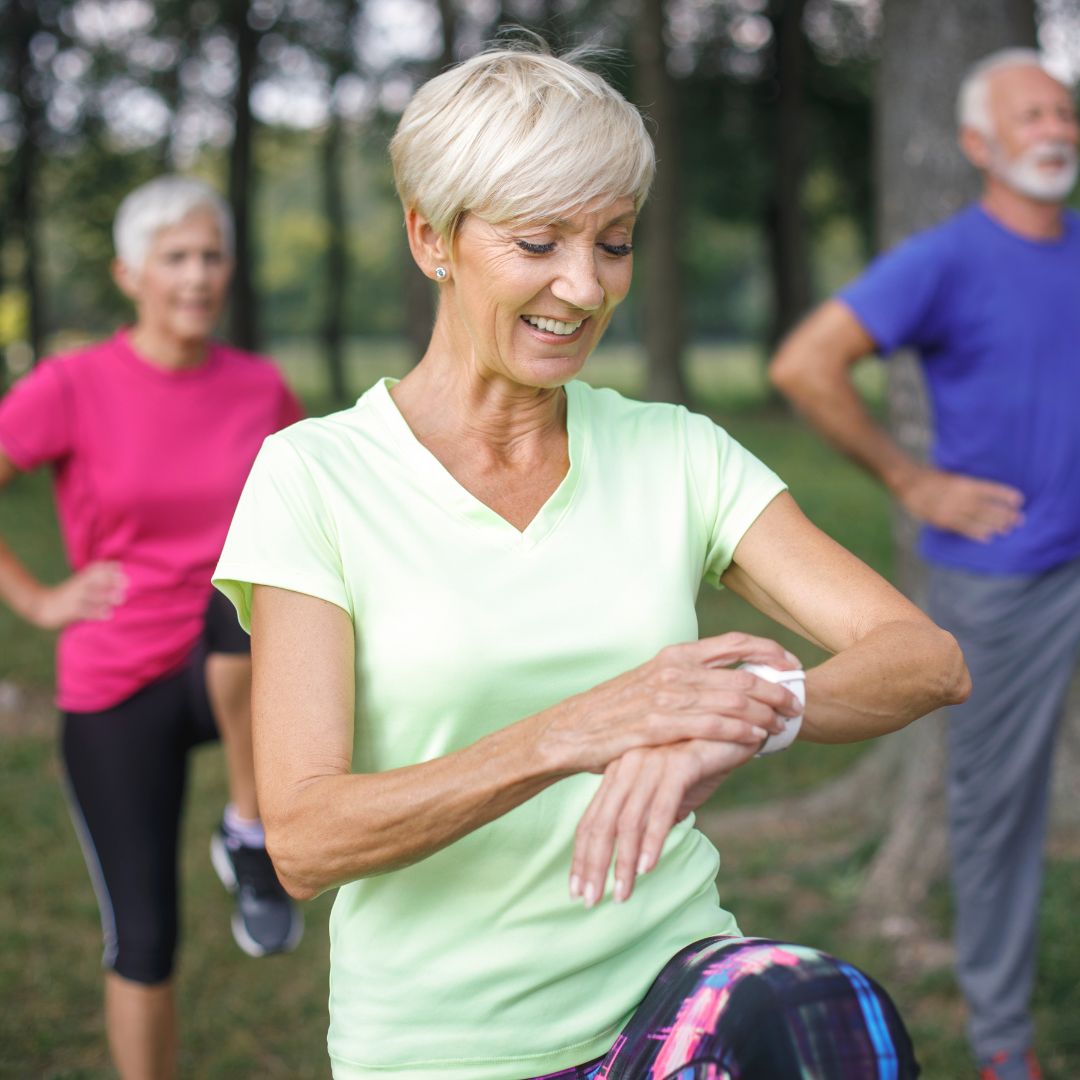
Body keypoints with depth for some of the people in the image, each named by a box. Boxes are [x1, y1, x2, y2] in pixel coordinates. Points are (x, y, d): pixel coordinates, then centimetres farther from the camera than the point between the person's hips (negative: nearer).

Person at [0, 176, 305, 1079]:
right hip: (115, 693, -1)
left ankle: (252, 836, -18)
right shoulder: (72, 387, -9)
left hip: (232, 675, 1)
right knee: (144, 941, 2)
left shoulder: (260, 386, 1)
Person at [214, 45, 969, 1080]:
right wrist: (575, 731, -27)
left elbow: (927, 658, -4)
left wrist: (748, 710, -25)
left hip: (672, 977, 2)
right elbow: (304, 839, -13)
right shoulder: (314, 477, -5)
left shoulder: (676, 455, 5)